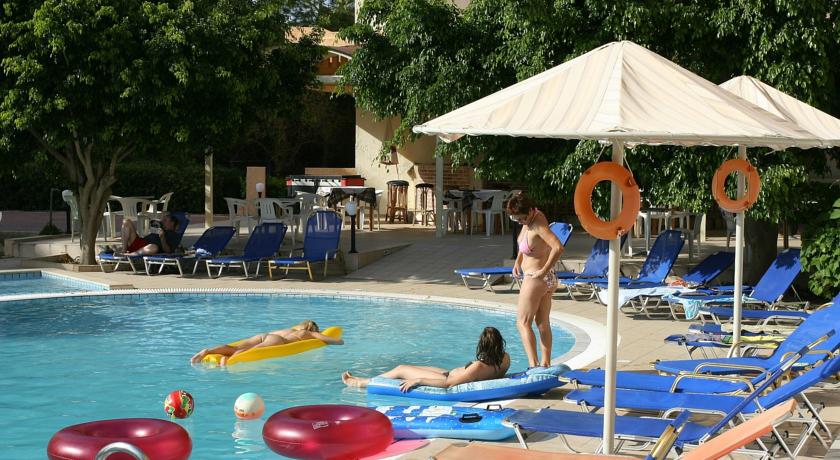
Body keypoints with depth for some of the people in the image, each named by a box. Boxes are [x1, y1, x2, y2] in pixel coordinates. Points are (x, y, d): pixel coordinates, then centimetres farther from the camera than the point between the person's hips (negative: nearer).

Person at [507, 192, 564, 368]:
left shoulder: (539, 225, -24)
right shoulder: (530, 219, 4)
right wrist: (518, 262, 12)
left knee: (523, 322, -6)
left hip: (535, 278, -10)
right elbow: (523, 243, 24)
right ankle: (546, 363, 18)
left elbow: (558, 248, -37)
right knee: (543, 323, 13)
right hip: (548, 280, 10)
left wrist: (544, 271, -29)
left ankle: (533, 364, -14)